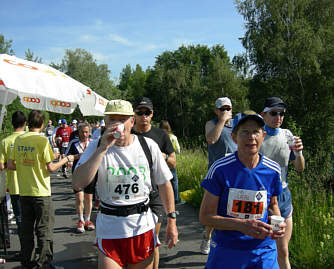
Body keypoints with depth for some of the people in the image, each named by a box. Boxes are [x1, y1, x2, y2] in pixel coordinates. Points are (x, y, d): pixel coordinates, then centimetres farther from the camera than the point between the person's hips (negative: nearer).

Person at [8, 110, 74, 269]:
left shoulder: (18, 140, 3)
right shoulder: (42, 140, -13)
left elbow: (10, 165, 5)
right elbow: (51, 168, -14)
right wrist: (67, 159, 0)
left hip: (24, 191, 5)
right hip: (40, 192, -5)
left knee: (27, 228, 15)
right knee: (44, 229, 5)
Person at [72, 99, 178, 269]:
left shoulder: (148, 146, -1)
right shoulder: (97, 147, -4)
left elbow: (164, 184, 7)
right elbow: (78, 184, -19)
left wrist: (172, 220, 4)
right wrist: (103, 148, -22)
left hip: (143, 227, 1)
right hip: (109, 228, -1)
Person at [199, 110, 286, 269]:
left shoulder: (273, 170, -4)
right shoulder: (220, 169, -14)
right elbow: (205, 216, -12)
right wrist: (242, 225, -25)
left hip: (263, 251, 2)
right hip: (226, 250, -2)